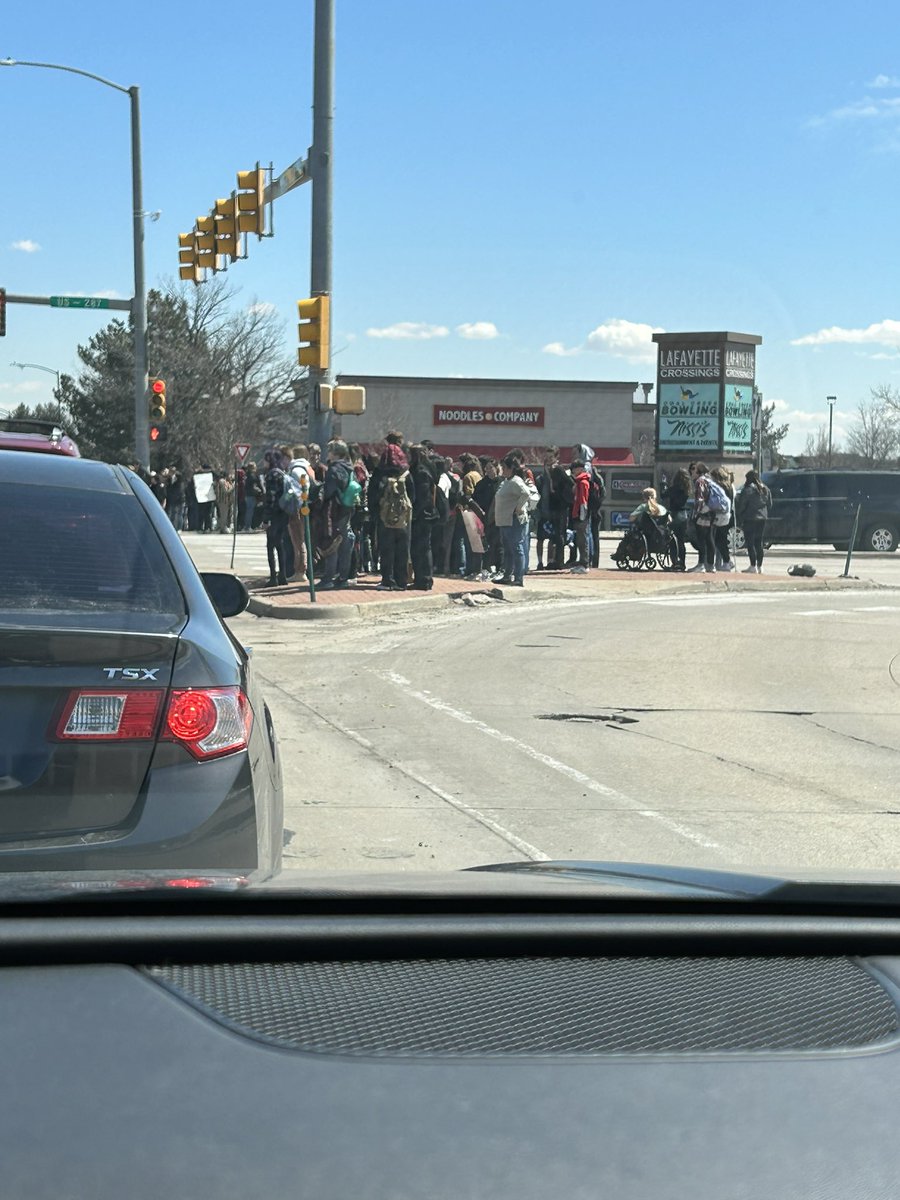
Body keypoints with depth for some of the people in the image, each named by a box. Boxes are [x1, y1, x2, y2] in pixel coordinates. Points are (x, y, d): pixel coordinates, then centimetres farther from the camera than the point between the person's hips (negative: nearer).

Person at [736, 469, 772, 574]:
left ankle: (753, 566, -8)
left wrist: (739, 519, -1)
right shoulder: (765, 489, 11)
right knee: (759, 543, 11)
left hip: (750, 519, -7)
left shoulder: (748, 489, -12)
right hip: (762, 519, 7)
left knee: (750, 543, -3)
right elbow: (770, 505, 16)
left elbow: (741, 506, -10)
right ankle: (759, 566, 12)